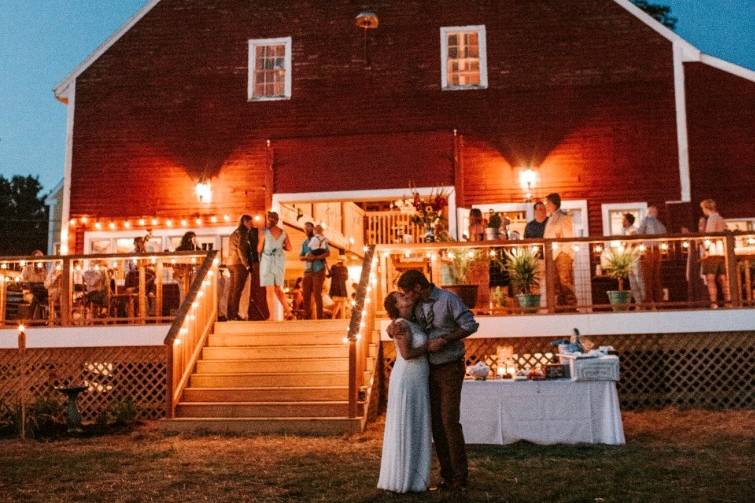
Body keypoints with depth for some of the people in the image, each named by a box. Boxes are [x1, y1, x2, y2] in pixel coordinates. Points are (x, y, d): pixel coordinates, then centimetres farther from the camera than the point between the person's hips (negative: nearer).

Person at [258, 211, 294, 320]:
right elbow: (289, 248, 7)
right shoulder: (283, 233, 3)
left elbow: (259, 249, -5)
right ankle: (288, 311, 6)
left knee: (270, 290, -1)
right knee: (278, 289, 16)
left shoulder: (264, 232, -8)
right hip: (280, 262, 4)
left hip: (267, 261, -4)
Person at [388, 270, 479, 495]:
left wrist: (443, 340, -24)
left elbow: (470, 325, -18)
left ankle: (460, 477, -3)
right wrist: (393, 328, -23)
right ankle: (448, 475, 11)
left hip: (451, 369, -7)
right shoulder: (415, 306, 4)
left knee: (450, 421, -13)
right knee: (436, 423, 3)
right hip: (430, 370, 7)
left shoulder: (448, 299, -16)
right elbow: (391, 329, 3)